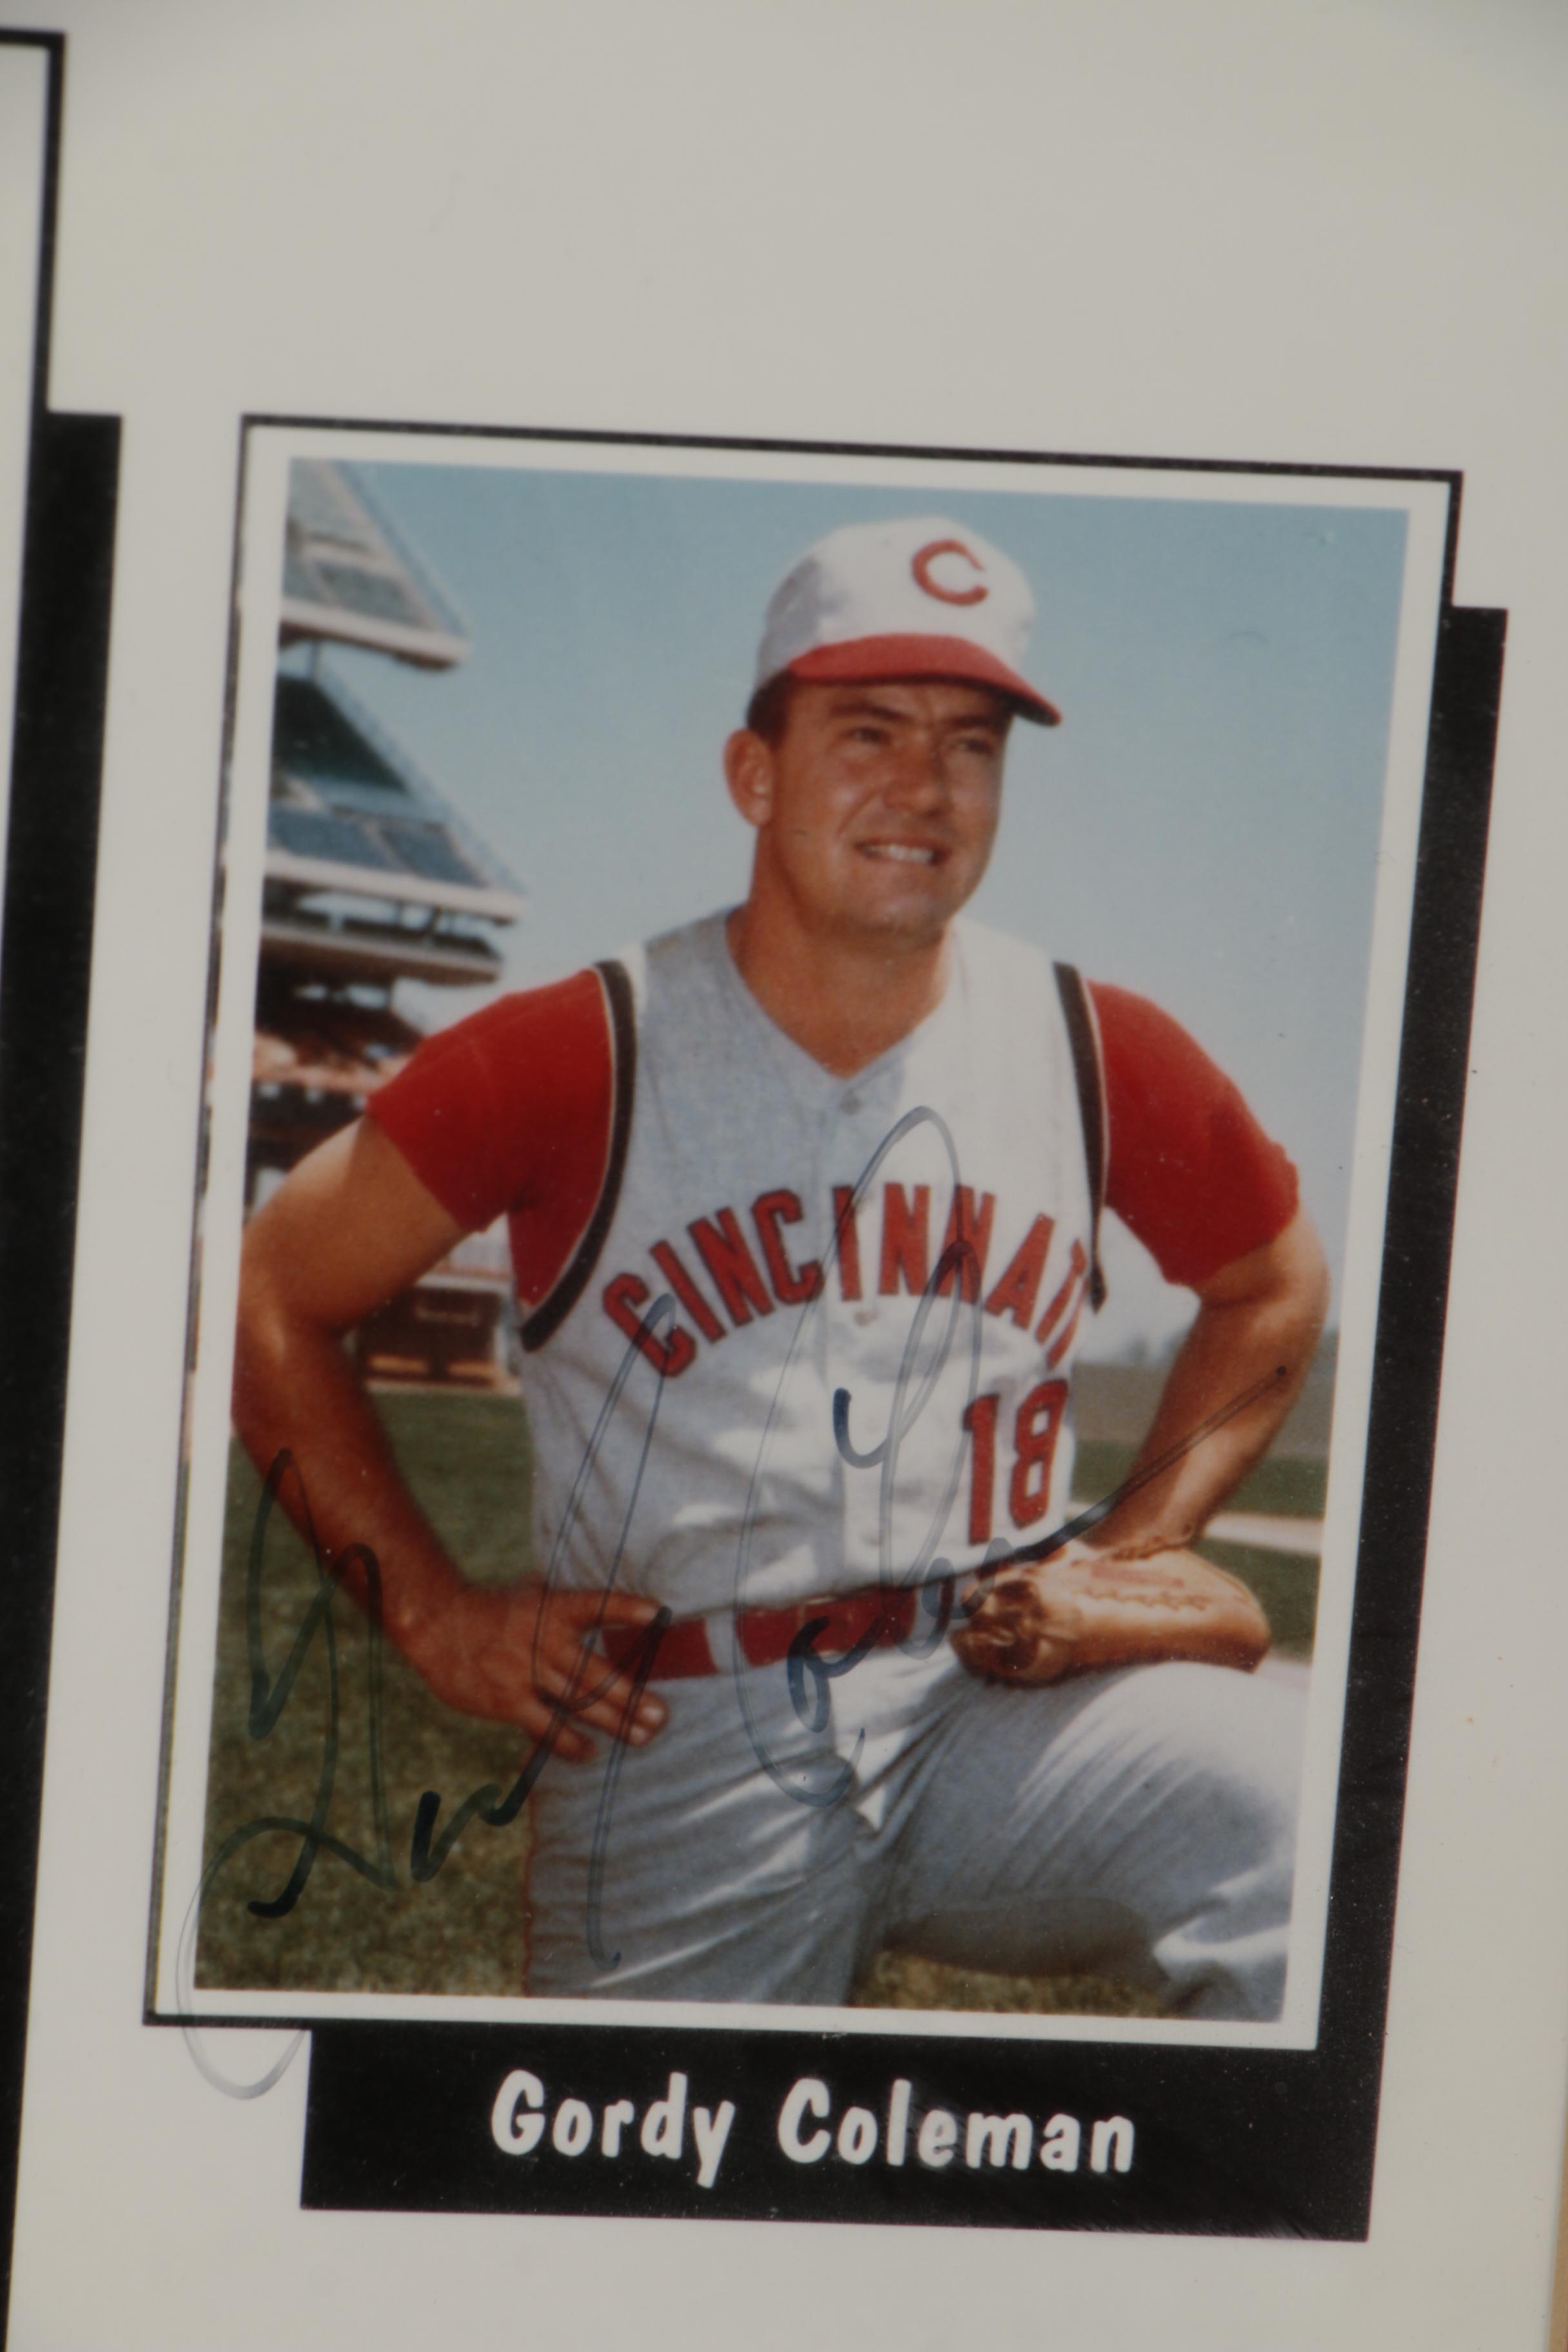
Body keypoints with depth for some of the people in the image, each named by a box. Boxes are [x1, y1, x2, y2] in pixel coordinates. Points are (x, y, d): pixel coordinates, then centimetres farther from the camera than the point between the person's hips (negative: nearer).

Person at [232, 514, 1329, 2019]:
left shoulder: (1100, 1058, 3)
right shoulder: (578, 1059, -5)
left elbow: (1275, 1292, 21)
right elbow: (272, 1305, 3)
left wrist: (1131, 1552, 10)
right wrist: (435, 1614, 1)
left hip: (992, 1705, 1)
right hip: (673, 1763, -1)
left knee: (1299, 1810, -27)